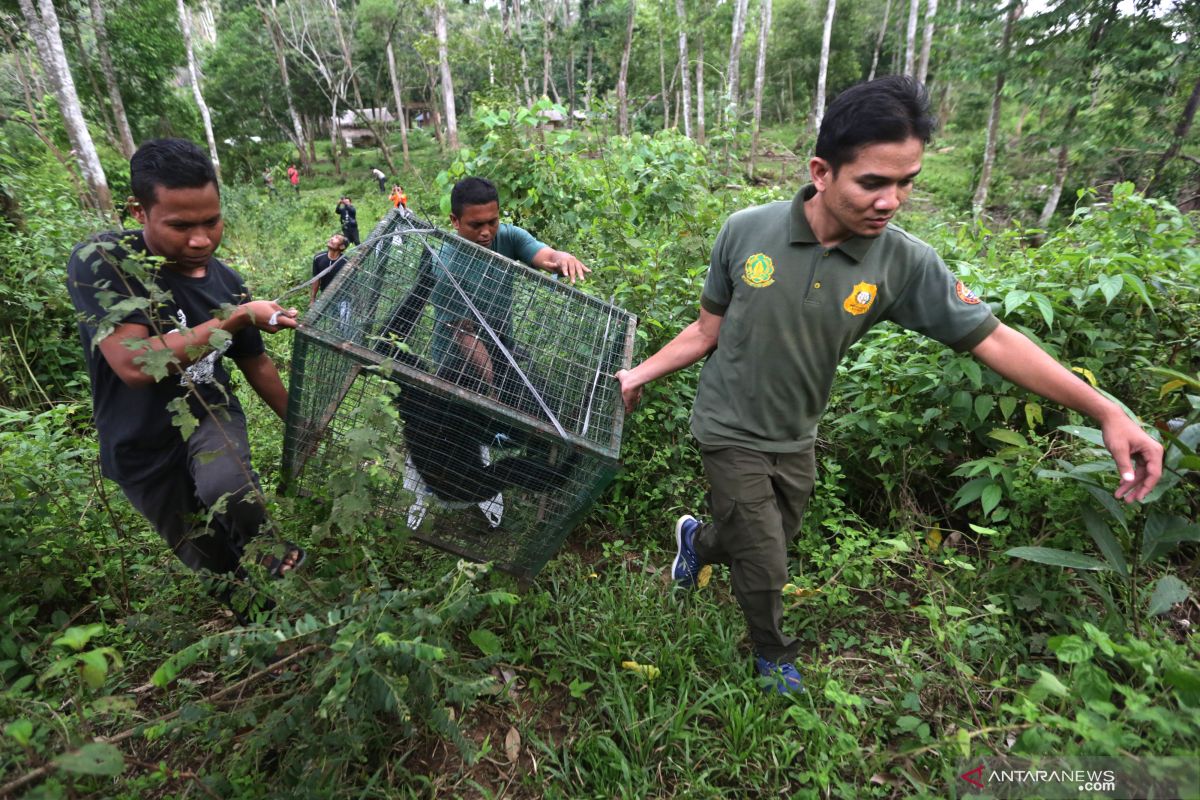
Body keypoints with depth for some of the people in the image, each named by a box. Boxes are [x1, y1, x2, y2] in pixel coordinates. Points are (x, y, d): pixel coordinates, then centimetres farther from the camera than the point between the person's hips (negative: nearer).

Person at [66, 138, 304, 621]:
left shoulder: (225, 282, -5)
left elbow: (256, 364, 8)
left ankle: (274, 556, -4)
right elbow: (135, 364, -32)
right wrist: (238, 317, -27)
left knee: (231, 497, -33)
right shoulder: (100, 262, -20)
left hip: (209, 417, 2)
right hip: (143, 449, -1)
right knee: (212, 563, 11)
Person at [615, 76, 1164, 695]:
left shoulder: (905, 264, -15)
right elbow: (708, 330, -6)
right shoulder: (746, 231, -18)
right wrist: (640, 373, -7)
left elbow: (992, 339, -11)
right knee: (764, 568, 5)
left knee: (762, 543, 21)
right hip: (733, 433, -3)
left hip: (796, 439, 3)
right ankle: (774, 656, 39)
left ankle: (697, 538, 56)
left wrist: (1106, 411, -15)